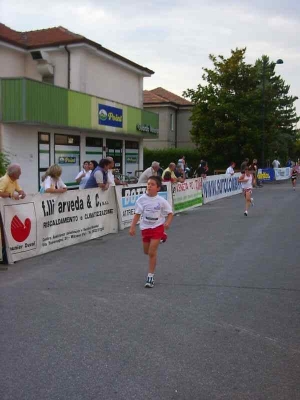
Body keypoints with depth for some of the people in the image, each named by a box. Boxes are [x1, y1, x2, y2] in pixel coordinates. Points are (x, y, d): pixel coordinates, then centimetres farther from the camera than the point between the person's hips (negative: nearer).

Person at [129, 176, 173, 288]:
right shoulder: (141, 199, -8)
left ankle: (150, 276, 2)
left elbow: (170, 213, -2)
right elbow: (137, 214, -2)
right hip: (145, 227, 3)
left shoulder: (161, 201, -11)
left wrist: (167, 223, -20)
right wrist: (132, 227, -8)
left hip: (157, 227, -3)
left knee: (152, 252, -8)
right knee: (146, 251, 18)